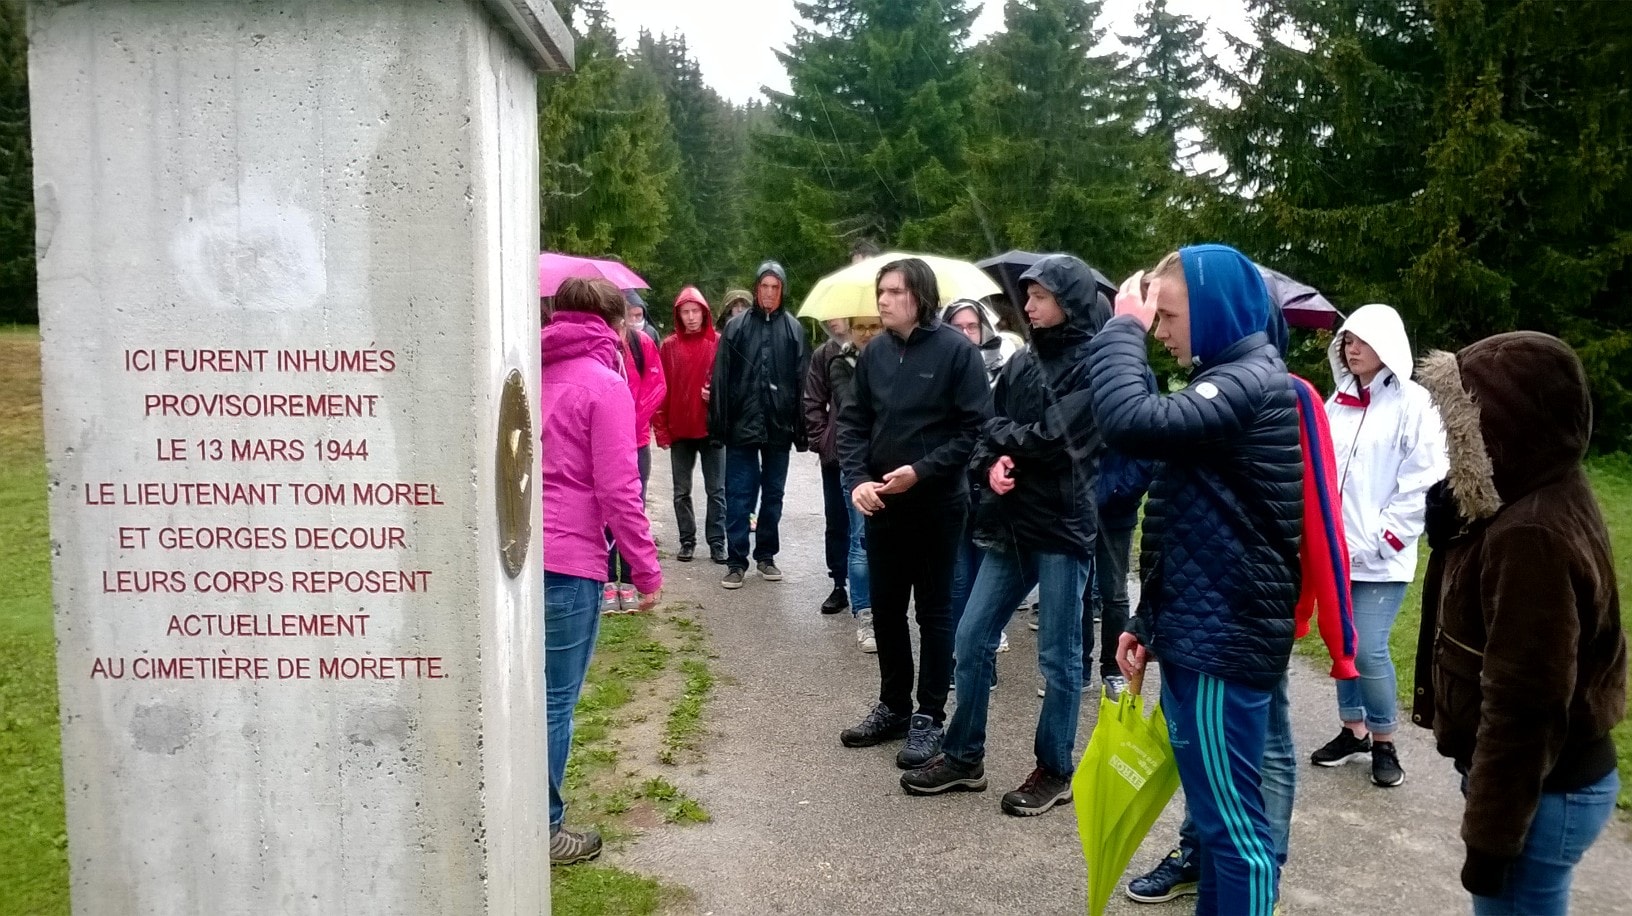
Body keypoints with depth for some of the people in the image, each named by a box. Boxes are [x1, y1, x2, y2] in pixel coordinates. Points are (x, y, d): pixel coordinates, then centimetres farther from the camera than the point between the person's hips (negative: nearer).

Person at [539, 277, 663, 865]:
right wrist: (646, 570, -5)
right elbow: (618, 490, -13)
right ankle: (541, 831, 12)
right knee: (555, 701, 3)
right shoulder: (604, 385, -10)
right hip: (568, 558, -7)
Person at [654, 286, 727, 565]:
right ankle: (687, 541, 19)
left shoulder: (719, 343, -2)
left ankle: (717, 543, 11)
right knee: (681, 491, 9)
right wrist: (661, 429, -3)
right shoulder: (669, 346, 2)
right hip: (680, 430, 2)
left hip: (712, 428, -2)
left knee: (716, 490, 4)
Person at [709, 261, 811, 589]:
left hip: (779, 425, 1)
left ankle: (766, 556, 25)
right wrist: (719, 425, -5)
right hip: (742, 425, -1)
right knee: (738, 496, 1)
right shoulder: (736, 328, 1)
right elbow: (721, 379, -1)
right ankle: (736, 561, 8)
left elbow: (803, 381, 2)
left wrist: (802, 429, -2)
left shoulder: (794, 329, 3)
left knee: (773, 494, 12)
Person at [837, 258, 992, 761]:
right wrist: (858, 479, -9)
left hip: (937, 503, -5)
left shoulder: (956, 351, -11)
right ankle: (893, 705, 29)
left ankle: (929, 715, 17)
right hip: (881, 502, 5)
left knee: (934, 610, 6)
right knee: (885, 607, 13)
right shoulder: (873, 353, 4)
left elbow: (977, 427, -14)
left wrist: (921, 471, -19)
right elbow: (852, 421, 6)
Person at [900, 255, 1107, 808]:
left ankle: (1055, 771, 21)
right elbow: (991, 429, 7)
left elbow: (1055, 439, -18)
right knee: (972, 641, 8)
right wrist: (993, 463, -13)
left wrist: (1005, 440, -3)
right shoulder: (1023, 361, 12)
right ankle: (963, 758, 23)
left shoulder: (1095, 363, -9)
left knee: (1059, 655, 6)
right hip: (1011, 524, 7)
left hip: (1064, 526, -6)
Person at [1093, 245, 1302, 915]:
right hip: (1203, 630, 10)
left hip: (1224, 639, -10)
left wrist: (1123, 328, -15)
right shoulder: (1228, 379, 16)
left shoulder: (1250, 383, -16)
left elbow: (1131, 422, -32)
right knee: (1219, 810, 18)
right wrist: (1148, 621, 17)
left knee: (1233, 820, -1)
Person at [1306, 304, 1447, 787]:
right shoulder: (1337, 402, 8)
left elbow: (1422, 482, -10)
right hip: (1334, 551, 5)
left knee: (1370, 651, -7)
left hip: (1382, 558, -5)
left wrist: (1378, 542, -12)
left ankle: (1384, 743, 13)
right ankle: (1353, 731, 29)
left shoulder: (1412, 403, -7)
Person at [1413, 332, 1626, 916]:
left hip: (1540, 795, -9)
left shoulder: (1531, 537, -28)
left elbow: (1525, 706, -27)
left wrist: (1491, 835, -19)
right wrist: (1453, 532, -7)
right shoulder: (1542, 502, 3)